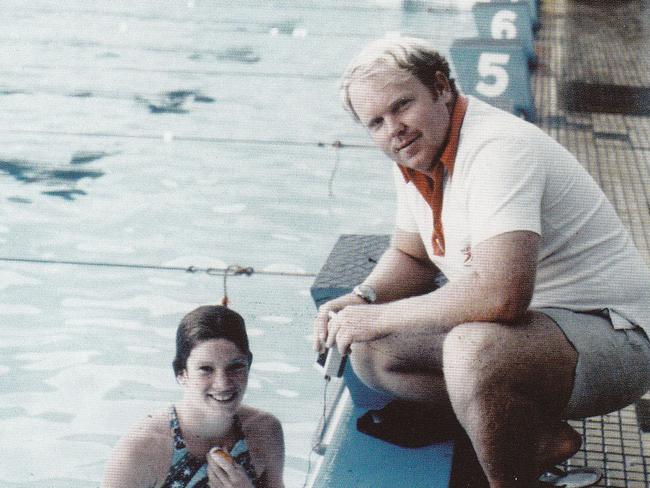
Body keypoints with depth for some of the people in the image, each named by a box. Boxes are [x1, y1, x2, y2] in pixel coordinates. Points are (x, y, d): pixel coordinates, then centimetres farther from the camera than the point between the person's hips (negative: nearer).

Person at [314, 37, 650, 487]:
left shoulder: (498, 149, -25)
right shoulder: (416, 153, 4)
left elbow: (501, 294, -37)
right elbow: (411, 256, 19)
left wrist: (379, 317, -25)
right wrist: (361, 300, -2)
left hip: (611, 333, -10)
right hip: (531, 320, 10)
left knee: (472, 350, -38)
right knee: (371, 352, 1)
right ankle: (539, 437, 4)